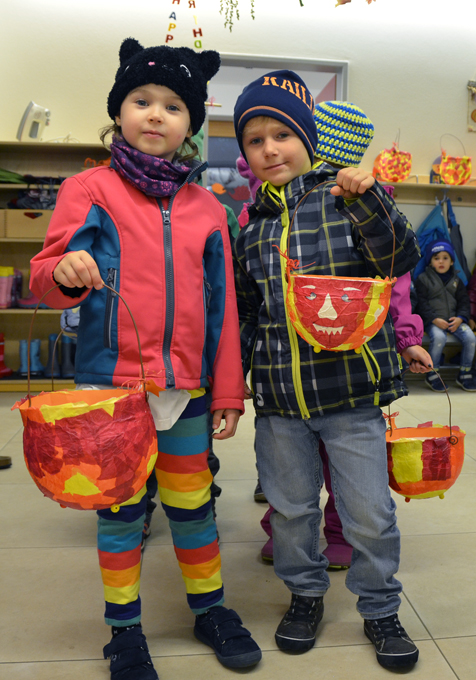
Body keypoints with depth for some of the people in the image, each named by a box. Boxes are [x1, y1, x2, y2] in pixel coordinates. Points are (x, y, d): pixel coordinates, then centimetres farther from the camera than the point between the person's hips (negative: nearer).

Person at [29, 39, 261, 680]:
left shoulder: (206, 208, 8)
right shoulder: (89, 189, 1)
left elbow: (221, 307, 7)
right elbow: (48, 274, -1)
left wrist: (228, 392, 5)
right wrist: (64, 272, -25)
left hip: (187, 384, 2)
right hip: (112, 379, -2)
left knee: (192, 505, 15)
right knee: (121, 508, 11)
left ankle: (210, 608, 37)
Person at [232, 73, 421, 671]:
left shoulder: (347, 198, 0)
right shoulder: (251, 229, 10)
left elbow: (400, 259, -12)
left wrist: (366, 199, -25)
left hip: (351, 393, -3)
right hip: (278, 400, 4)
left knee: (370, 514, 8)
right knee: (290, 508, 16)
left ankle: (380, 609, 33)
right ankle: (305, 593, 40)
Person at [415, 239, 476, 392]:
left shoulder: (456, 280, 16)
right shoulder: (423, 279, 2)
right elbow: (421, 303, -6)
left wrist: (460, 318, -6)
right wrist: (435, 319, -18)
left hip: (454, 319, 4)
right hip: (432, 320, -4)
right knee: (439, 337, -35)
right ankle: (433, 375, -17)